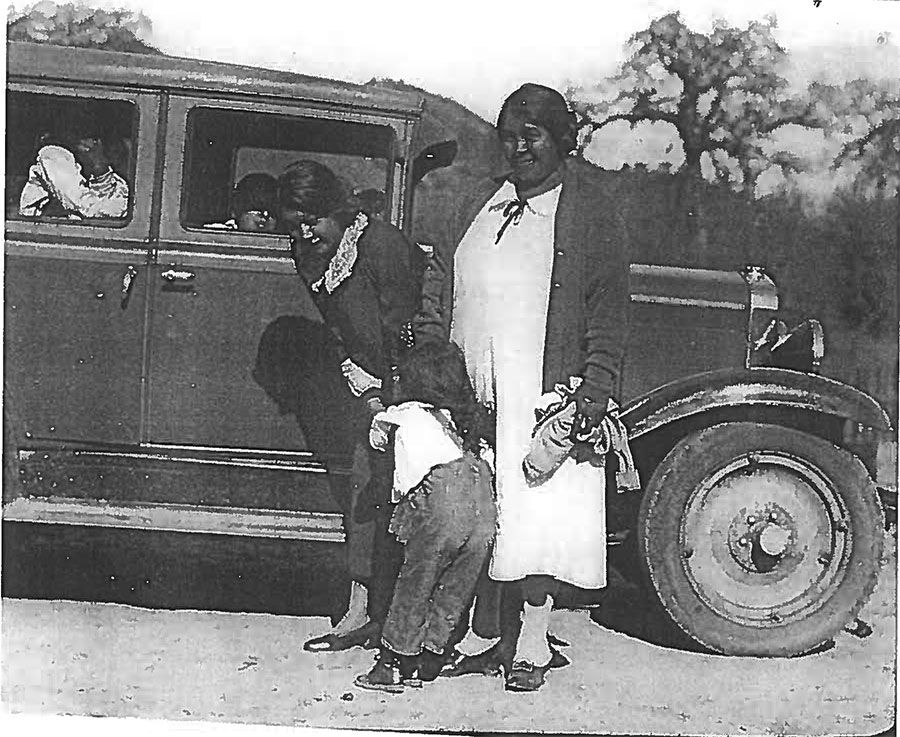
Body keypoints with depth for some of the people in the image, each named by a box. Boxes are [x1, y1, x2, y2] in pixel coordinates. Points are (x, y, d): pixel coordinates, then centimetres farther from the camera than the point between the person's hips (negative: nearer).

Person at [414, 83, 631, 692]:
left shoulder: (593, 211, 1)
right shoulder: (481, 205, 16)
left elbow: (608, 310, -4)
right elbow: (439, 290, 17)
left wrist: (596, 390, -13)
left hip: (545, 396, -5)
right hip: (468, 395, 5)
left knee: (536, 521, -3)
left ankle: (531, 648, 9)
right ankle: (498, 641, 17)